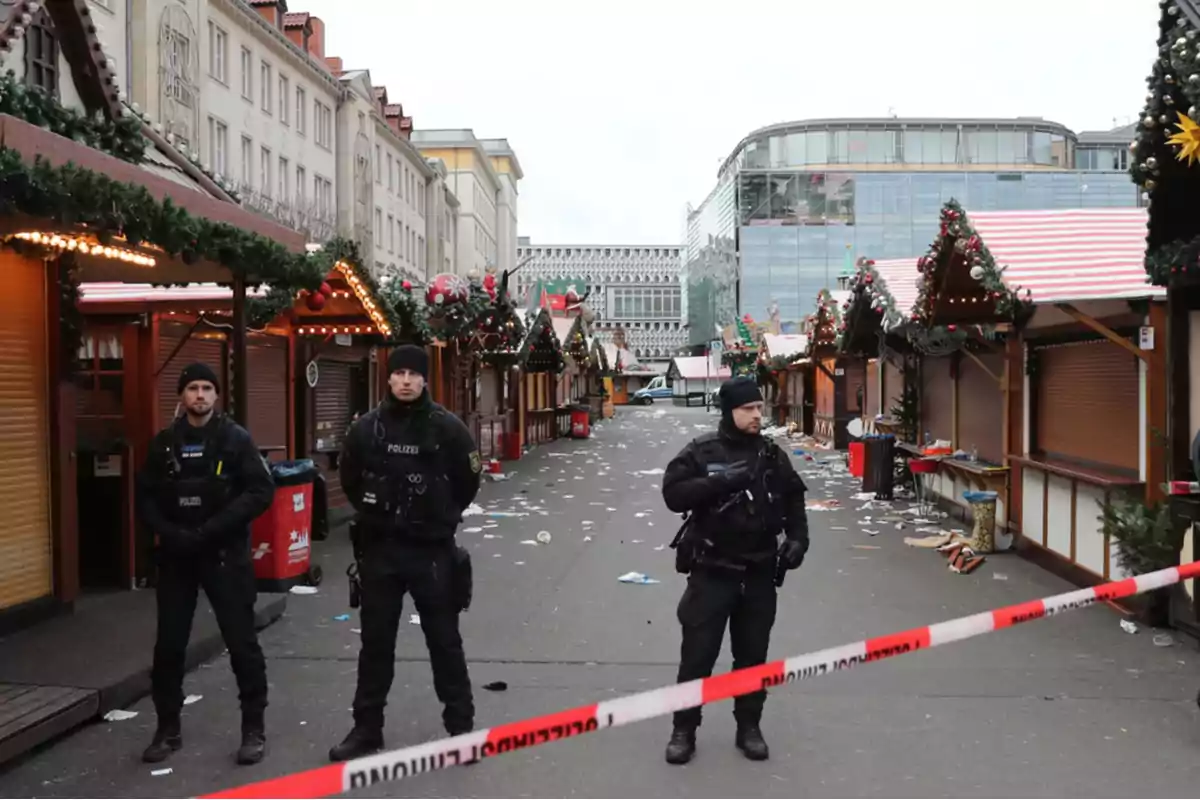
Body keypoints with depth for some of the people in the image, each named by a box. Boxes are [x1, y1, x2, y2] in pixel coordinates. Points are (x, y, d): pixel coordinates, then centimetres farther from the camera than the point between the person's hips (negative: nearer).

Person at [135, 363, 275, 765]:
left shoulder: (236, 438, -3)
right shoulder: (163, 443, 7)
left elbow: (261, 491, -10)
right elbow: (146, 497, 7)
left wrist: (212, 529, -18)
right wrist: (168, 532, -12)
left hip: (225, 554, -3)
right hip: (175, 556, 3)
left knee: (241, 642, 0)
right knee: (169, 645, 10)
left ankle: (254, 728, 13)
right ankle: (168, 728, 26)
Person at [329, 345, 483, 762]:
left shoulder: (448, 427, -8)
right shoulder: (367, 427, -1)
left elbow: (467, 482, 3)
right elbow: (350, 479, 13)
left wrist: (441, 519, 7)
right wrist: (377, 515, 12)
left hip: (432, 550, -2)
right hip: (378, 550, 3)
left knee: (444, 641, 7)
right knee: (375, 642, 12)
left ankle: (461, 726, 20)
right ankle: (367, 729, 25)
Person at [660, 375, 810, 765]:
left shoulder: (772, 454, 5)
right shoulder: (700, 451, -7)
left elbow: (793, 501, 15)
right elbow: (673, 494, -17)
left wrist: (798, 537, 0)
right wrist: (723, 481, -26)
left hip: (759, 573, 3)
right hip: (712, 572, -3)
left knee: (753, 654, 12)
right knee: (698, 654, 2)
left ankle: (749, 727, 28)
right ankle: (684, 730, 17)